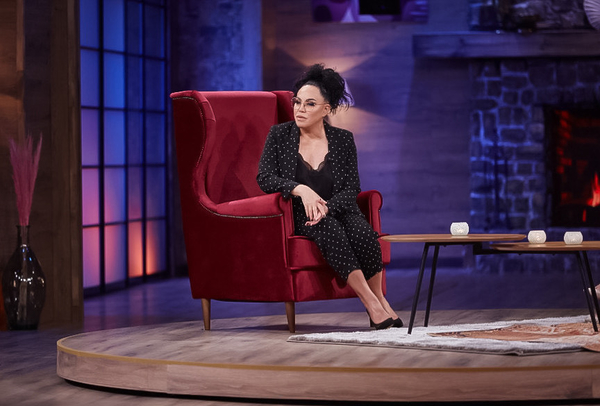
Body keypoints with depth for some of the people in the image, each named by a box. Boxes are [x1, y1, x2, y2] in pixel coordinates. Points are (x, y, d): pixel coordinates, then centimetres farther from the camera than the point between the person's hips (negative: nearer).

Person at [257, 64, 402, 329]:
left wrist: (326, 207, -19)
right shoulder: (279, 135, 3)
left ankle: (380, 300, -15)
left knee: (363, 233, -32)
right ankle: (373, 305, -36)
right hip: (300, 217, -2)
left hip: (337, 210, 2)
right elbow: (264, 178, -5)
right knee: (329, 230, -35)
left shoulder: (343, 140, 5)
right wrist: (301, 190, -21)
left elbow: (351, 188, 0)